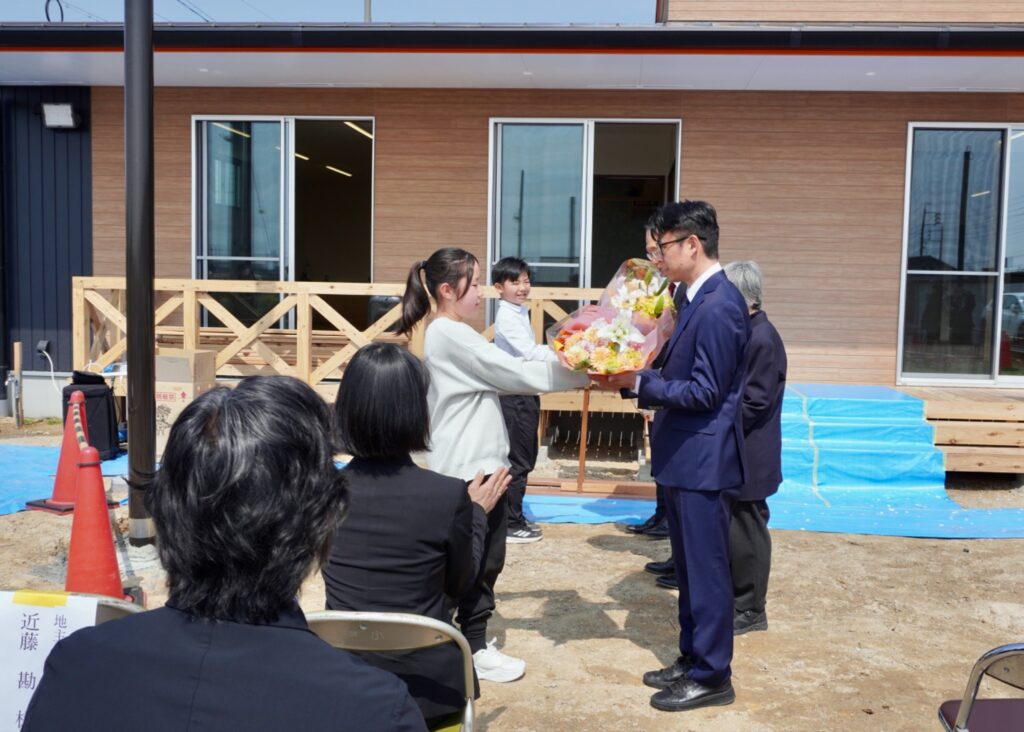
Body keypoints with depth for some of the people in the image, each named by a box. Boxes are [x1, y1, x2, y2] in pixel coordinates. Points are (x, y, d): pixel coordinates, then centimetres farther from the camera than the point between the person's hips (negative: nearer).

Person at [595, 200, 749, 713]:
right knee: (689, 567, 18)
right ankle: (693, 659, 32)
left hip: (702, 459, -10)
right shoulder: (700, 298, 11)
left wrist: (638, 383, -20)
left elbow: (705, 392, -21)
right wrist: (634, 379, 4)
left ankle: (712, 677, 16)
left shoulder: (718, 306, -20)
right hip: (685, 456, 10)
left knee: (706, 570, 2)